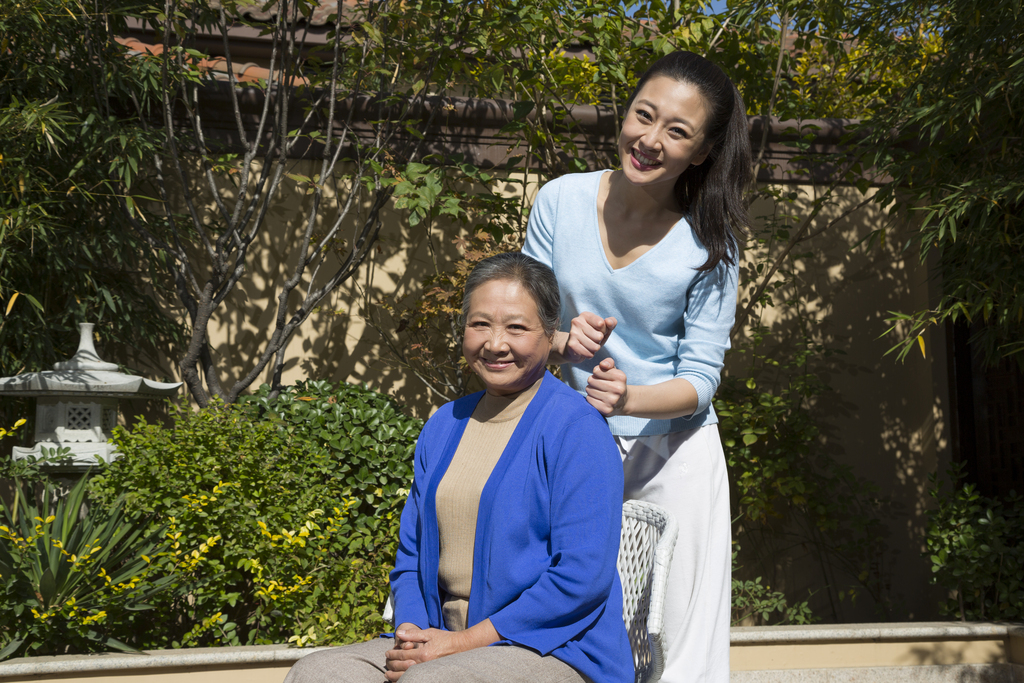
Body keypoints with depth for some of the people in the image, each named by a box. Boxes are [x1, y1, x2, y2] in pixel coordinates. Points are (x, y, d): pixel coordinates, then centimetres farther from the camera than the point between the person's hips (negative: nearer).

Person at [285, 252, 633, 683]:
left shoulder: (577, 428, -8)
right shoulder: (442, 427, 14)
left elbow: (582, 576, -16)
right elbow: (411, 554, 19)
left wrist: (461, 641, -15)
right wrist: (411, 632, -2)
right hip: (444, 642, 7)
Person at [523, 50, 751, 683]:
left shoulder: (708, 245, -11)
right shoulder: (561, 201, -5)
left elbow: (701, 377, -10)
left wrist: (630, 398, -30)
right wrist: (564, 341, -19)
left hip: (675, 452, -2)